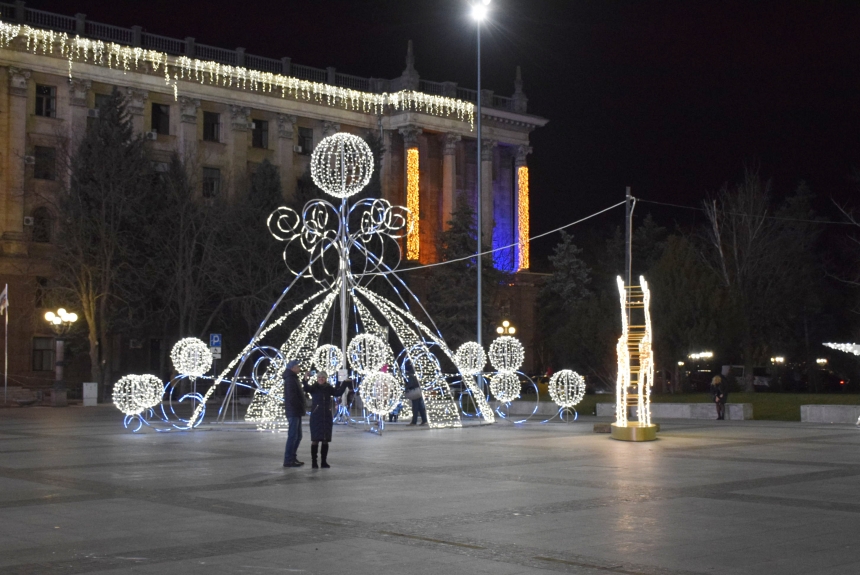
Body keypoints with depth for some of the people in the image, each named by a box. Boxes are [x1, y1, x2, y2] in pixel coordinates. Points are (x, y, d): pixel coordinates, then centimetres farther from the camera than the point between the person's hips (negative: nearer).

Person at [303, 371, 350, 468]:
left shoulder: (329, 388, 6)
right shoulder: (313, 388, -2)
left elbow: (338, 392, -8)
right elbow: (306, 388, -22)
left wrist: (344, 384, -18)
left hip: (327, 416, 3)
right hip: (316, 416, -3)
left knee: (326, 440, 5)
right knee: (315, 439, -3)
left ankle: (323, 462, 12)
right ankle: (314, 462, 1)